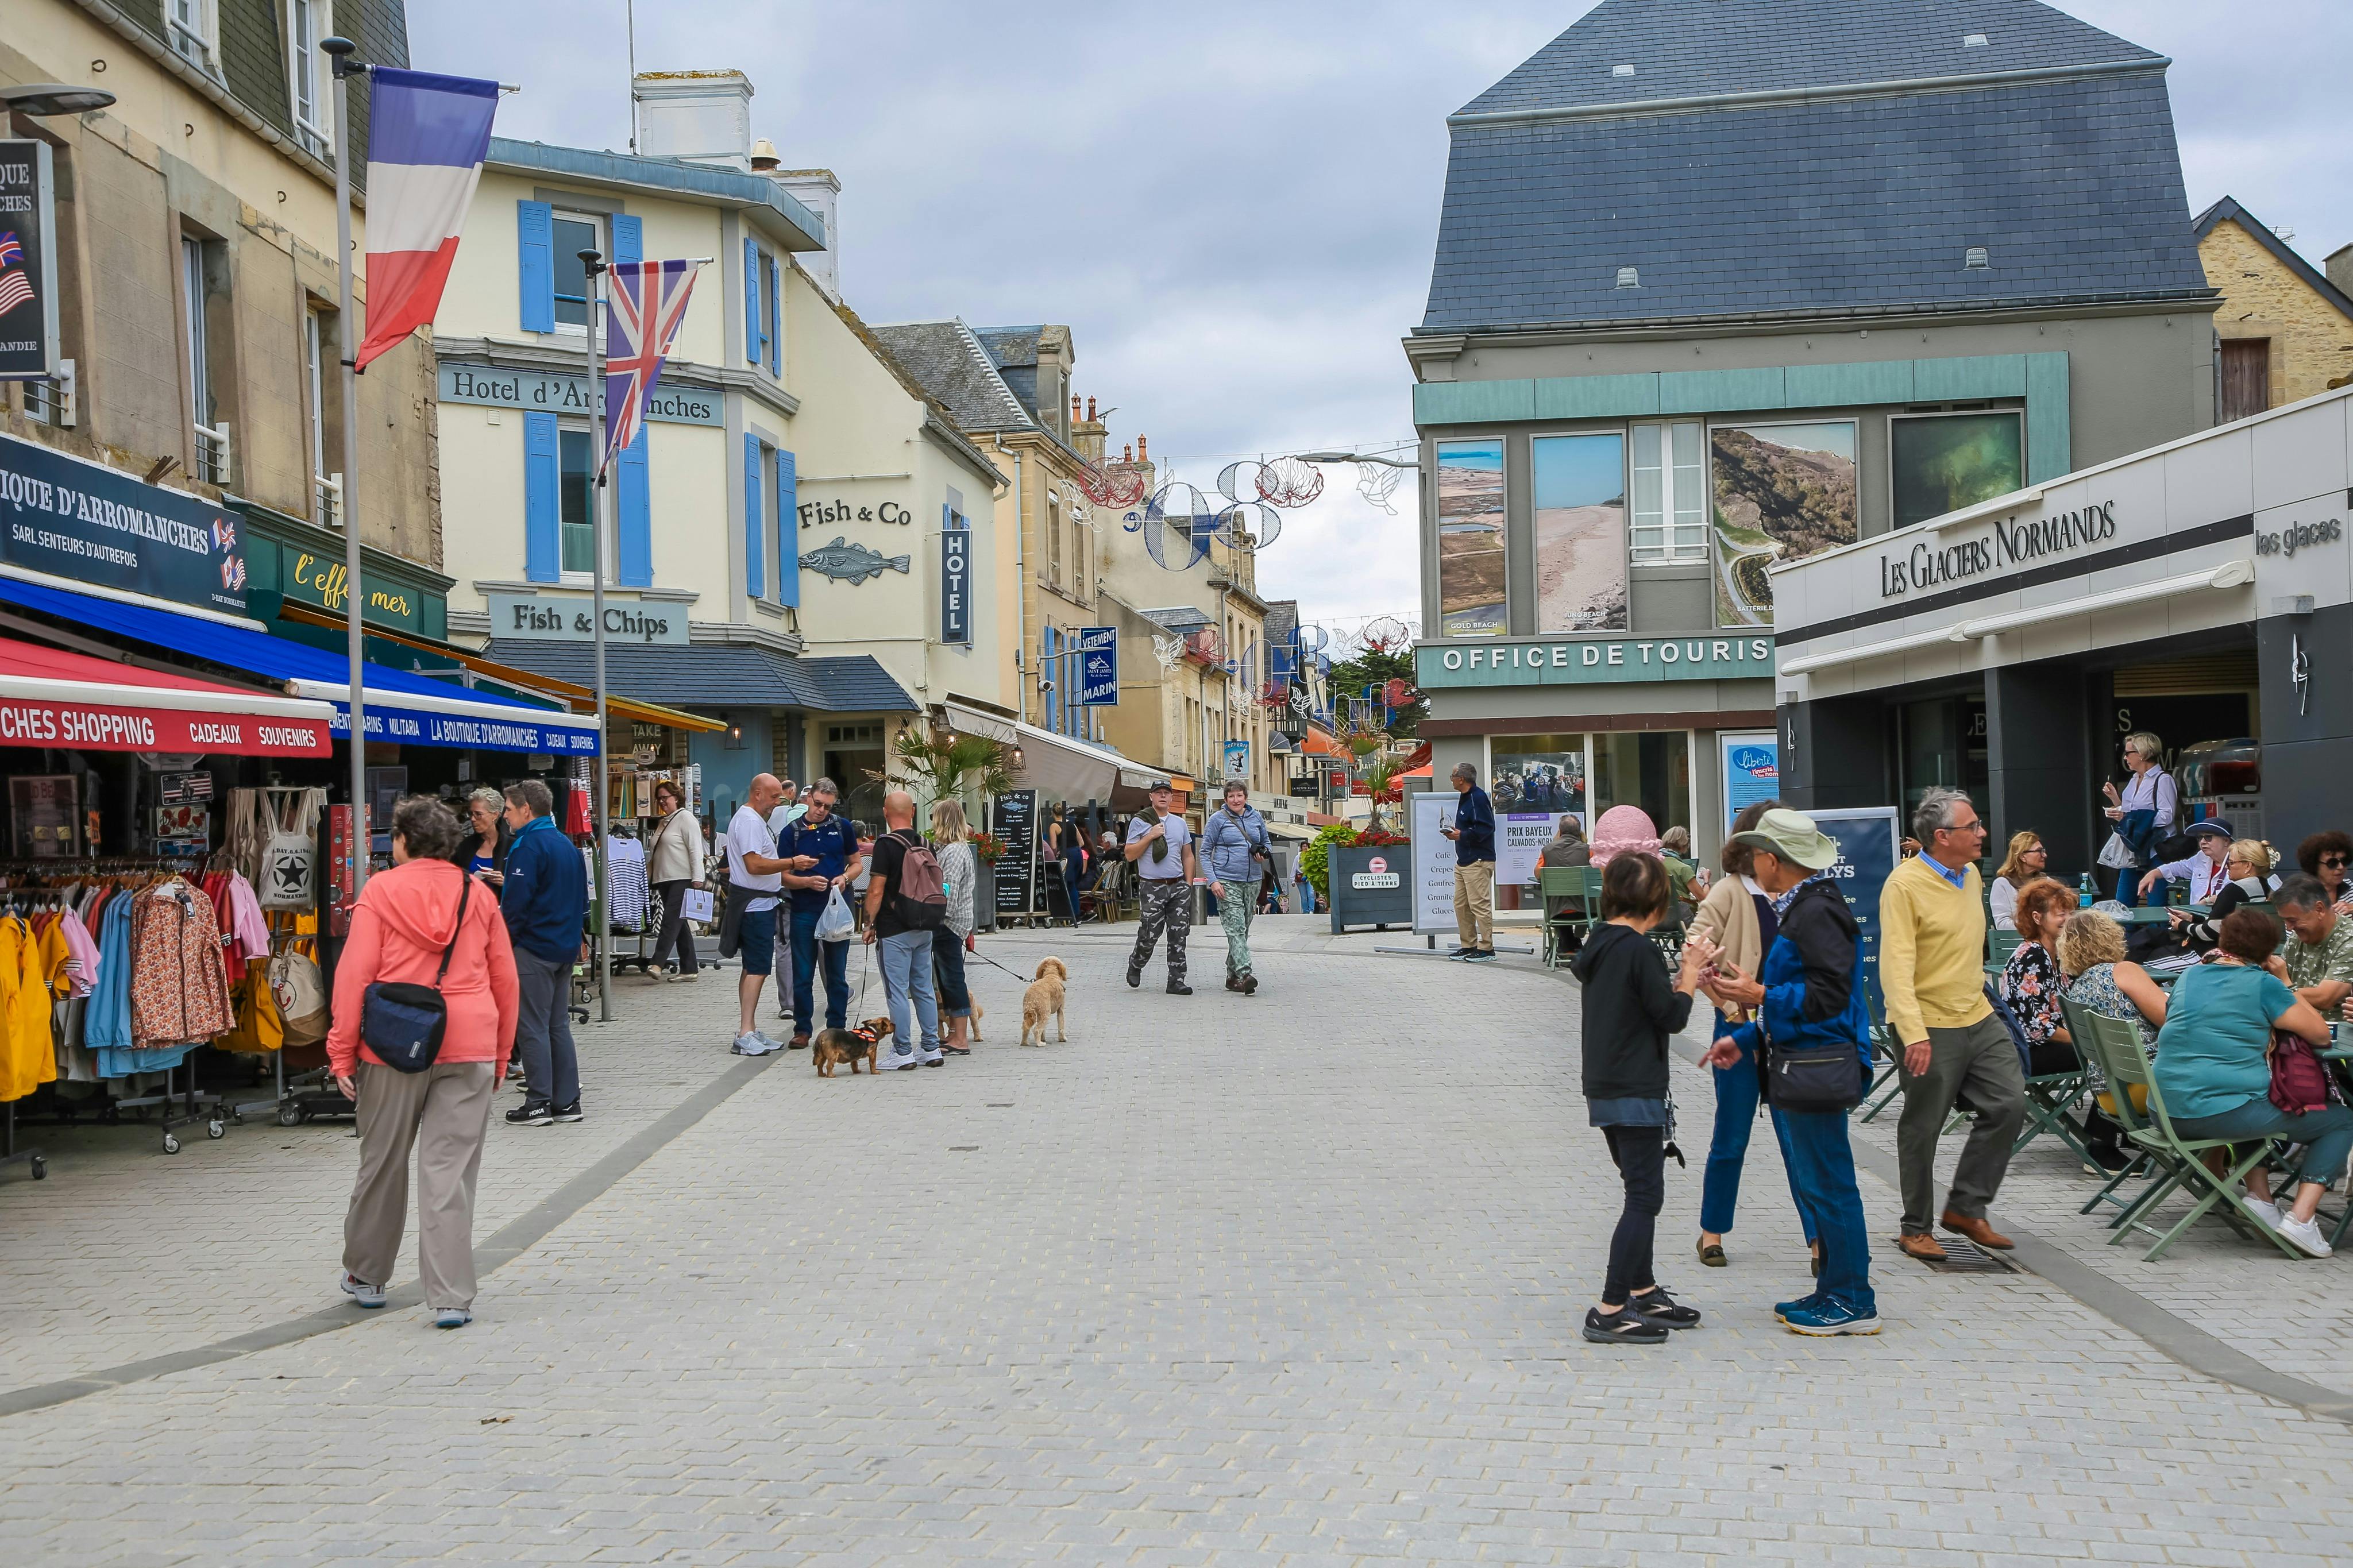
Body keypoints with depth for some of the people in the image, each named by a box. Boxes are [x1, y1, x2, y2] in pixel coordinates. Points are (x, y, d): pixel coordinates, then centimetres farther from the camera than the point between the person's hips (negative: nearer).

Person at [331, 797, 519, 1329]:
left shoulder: (379, 892, -1)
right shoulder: (478, 895, 7)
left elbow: (354, 975, -5)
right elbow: (506, 981, 10)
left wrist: (342, 1053, 1)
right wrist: (501, 1054, 19)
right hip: (469, 1048, 1)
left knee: (382, 1164, 15)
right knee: (451, 1173, 1)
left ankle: (366, 1275, 32)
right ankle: (451, 1298, -3)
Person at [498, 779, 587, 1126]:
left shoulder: (528, 846, -14)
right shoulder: (567, 845, 14)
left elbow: (516, 903, -19)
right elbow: (581, 899, 20)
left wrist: (503, 942, -9)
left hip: (533, 950, -9)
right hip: (566, 948, 9)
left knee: (532, 1027, -2)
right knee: (558, 1025, 12)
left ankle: (539, 1104, -1)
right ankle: (567, 1101, 13)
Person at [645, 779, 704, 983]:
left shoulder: (685, 818, -5)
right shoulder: (664, 822, 20)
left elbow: (695, 849, -13)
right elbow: (656, 854, 26)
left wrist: (697, 878, -19)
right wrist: (648, 875, 19)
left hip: (683, 879, -9)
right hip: (664, 880, 9)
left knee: (671, 920, -15)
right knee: (679, 924, 8)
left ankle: (658, 963, -21)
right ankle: (690, 969, 9)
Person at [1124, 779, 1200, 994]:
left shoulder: (1180, 823, 16)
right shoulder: (1139, 822, 2)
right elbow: (1129, 854, -2)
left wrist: (1188, 885, 10)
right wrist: (1150, 837, -12)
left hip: (1178, 886, 4)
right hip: (1153, 887, -4)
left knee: (1178, 936, -1)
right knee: (1150, 935, -6)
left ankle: (1176, 982, 2)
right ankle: (1135, 966, 23)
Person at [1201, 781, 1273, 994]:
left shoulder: (1256, 818, 10)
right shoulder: (1217, 819, -2)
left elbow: (1267, 844, 23)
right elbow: (1205, 852, -1)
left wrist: (1264, 855, -1)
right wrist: (1213, 881, -11)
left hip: (1252, 882, 5)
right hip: (1227, 882, -5)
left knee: (1243, 930, 11)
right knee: (1235, 928, -16)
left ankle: (1232, 976, 20)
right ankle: (1244, 975, -28)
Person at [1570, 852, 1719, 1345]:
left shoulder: (1599, 943, 9)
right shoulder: (1638, 949, -18)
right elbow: (1672, 1017, -14)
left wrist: (1682, 974, 17)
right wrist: (1692, 970, -1)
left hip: (1606, 1090, 9)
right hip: (1636, 1093, -9)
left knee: (1641, 1192, 20)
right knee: (1644, 1197, -6)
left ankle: (1643, 1293, 29)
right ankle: (1611, 1311, -7)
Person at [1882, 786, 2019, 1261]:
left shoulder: (1970, 875, 9)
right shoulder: (1904, 885, -17)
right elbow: (1896, 966, -23)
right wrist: (1913, 1034, -30)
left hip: (1979, 1018, 8)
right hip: (1930, 1027, -8)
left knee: (2009, 1103, 2)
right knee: (1922, 1130, 2)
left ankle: (1965, 1208, 15)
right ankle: (1915, 1229, 16)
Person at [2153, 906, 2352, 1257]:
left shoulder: (2190, 977, 14)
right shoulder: (2263, 984, -4)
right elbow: (2320, 1034, 1)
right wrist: (2285, 983, 10)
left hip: (2168, 1114, 7)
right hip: (2223, 1113, -7)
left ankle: (2259, 1198, 22)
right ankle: (2300, 1219, -4)